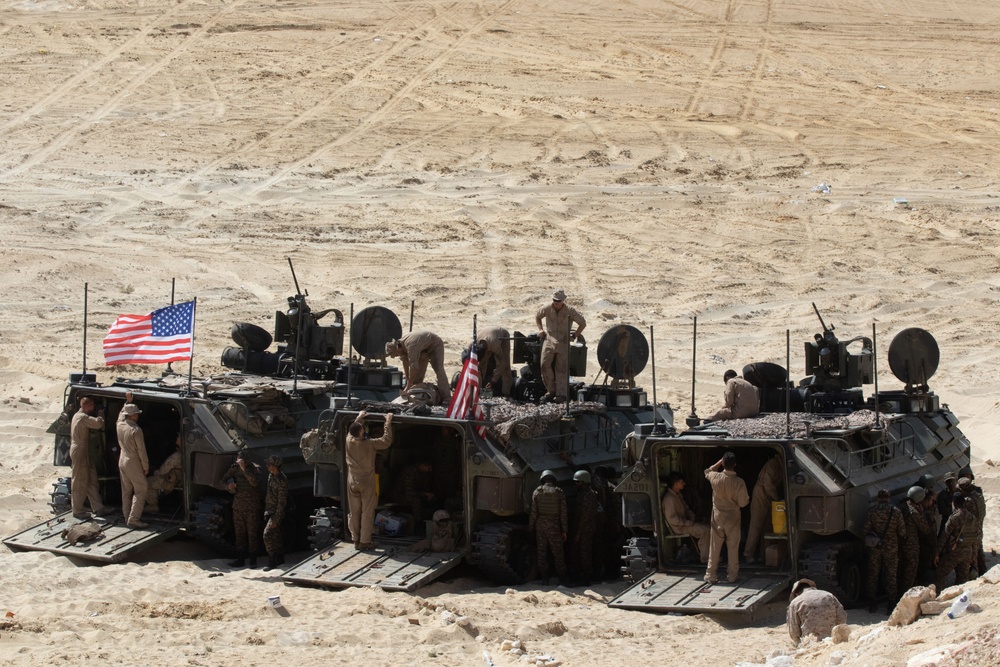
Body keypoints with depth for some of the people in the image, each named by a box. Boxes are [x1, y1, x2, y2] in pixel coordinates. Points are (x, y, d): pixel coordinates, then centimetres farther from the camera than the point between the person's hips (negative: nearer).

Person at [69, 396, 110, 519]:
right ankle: (77, 511, 4)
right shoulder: (83, 417, -18)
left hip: (85, 452, 11)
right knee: (80, 482, -3)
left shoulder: (78, 416, 16)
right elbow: (98, 424, -30)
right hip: (80, 452, -11)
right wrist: (100, 417, -9)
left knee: (91, 481, 13)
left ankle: (98, 508, 17)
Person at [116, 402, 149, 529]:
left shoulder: (119, 425, -2)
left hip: (122, 462, 8)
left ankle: (127, 517, 18)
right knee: (141, 490, -3)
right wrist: (146, 466, -7)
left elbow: (122, 413, 23)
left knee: (126, 491, 14)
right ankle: (133, 519, -9)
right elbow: (141, 450, -17)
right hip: (133, 463, -8)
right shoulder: (136, 430, -21)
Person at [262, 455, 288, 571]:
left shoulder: (282, 481, -23)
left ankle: (272, 562, -8)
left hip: (276, 512, -9)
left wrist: (276, 519, -22)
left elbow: (282, 502, -22)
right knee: (276, 536, 16)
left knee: (267, 535, -14)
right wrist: (265, 509, 20)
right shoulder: (270, 475, 5)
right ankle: (280, 559, 26)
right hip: (269, 510, 9)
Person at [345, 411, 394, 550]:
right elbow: (386, 441, -14)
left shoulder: (349, 442, -6)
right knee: (367, 513, 4)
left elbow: (351, 431, 16)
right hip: (366, 483, -4)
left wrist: (359, 418, 29)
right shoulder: (370, 444, -20)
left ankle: (356, 540, 16)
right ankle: (365, 541, 5)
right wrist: (388, 422, -7)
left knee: (353, 512, 11)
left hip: (352, 482, 4)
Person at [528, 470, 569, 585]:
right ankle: (561, 577, 8)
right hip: (554, 526, -1)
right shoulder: (559, 492, -4)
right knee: (558, 553, 6)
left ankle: (544, 577, 9)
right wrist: (564, 530, 1)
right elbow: (563, 513, -4)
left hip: (540, 525, 1)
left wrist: (530, 528, 6)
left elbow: (533, 512, -2)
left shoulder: (537, 492, -2)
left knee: (541, 553, 8)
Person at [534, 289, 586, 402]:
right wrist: (540, 329, 11)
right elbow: (537, 316, 22)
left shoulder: (570, 311, -6)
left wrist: (574, 335, 2)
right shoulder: (547, 308, 0)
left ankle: (561, 394, 1)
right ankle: (551, 391, 5)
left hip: (563, 342, -2)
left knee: (561, 368, -3)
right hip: (549, 340, 2)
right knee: (545, 365, -8)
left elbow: (583, 323, 6)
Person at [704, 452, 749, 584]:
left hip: (717, 518, 2)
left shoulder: (715, 478, -13)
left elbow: (707, 472, 13)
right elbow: (743, 503, -13)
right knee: (733, 548, 10)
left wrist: (720, 462, 11)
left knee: (715, 547, 9)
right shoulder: (739, 483, -19)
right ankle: (732, 575, 16)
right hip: (732, 518, -2)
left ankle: (711, 575, 13)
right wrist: (748, 499, 8)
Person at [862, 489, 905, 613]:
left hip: (874, 548, 0)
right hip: (891, 548, 0)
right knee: (891, 576, 8)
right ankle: (891, 605, 8)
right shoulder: (896, 512, -7)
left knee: (873, 575, 12)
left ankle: (871, 604, 16)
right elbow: (902, 533, -5)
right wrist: (899, 540, 14)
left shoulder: (872, 511, -9)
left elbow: (865, 531, -8)